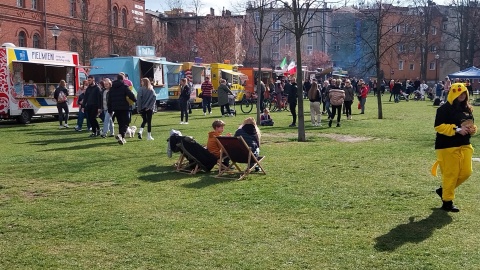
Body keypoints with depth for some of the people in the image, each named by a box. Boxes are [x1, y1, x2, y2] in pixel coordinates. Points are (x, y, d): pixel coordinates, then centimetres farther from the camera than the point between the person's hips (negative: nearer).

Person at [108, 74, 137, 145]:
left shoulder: (112, 88, 13)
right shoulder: (124, 86, -4)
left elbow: (109, 100, 14)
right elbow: (130, 95, -17)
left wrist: (110, 110, 18)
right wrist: (135, 100, 2)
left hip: (115, 108, 5)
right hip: (124, 107, -5)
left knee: (120, 123, 16)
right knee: (125, 123, -4)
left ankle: (122, 138, 15)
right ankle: (121, 134, -28)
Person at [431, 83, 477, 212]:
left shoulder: (467, 108, 13)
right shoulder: (444, 109, -10)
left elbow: (471, 124, 23)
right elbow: (439, 126, -16)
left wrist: (472, 129, -1)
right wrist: (456, 129, -23)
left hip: (465, 145, 8)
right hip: (448, 147, -8)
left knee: (466, 172, 6)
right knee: (450, 174, -3)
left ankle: (443, 190, 25)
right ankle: (447, 202, 11)